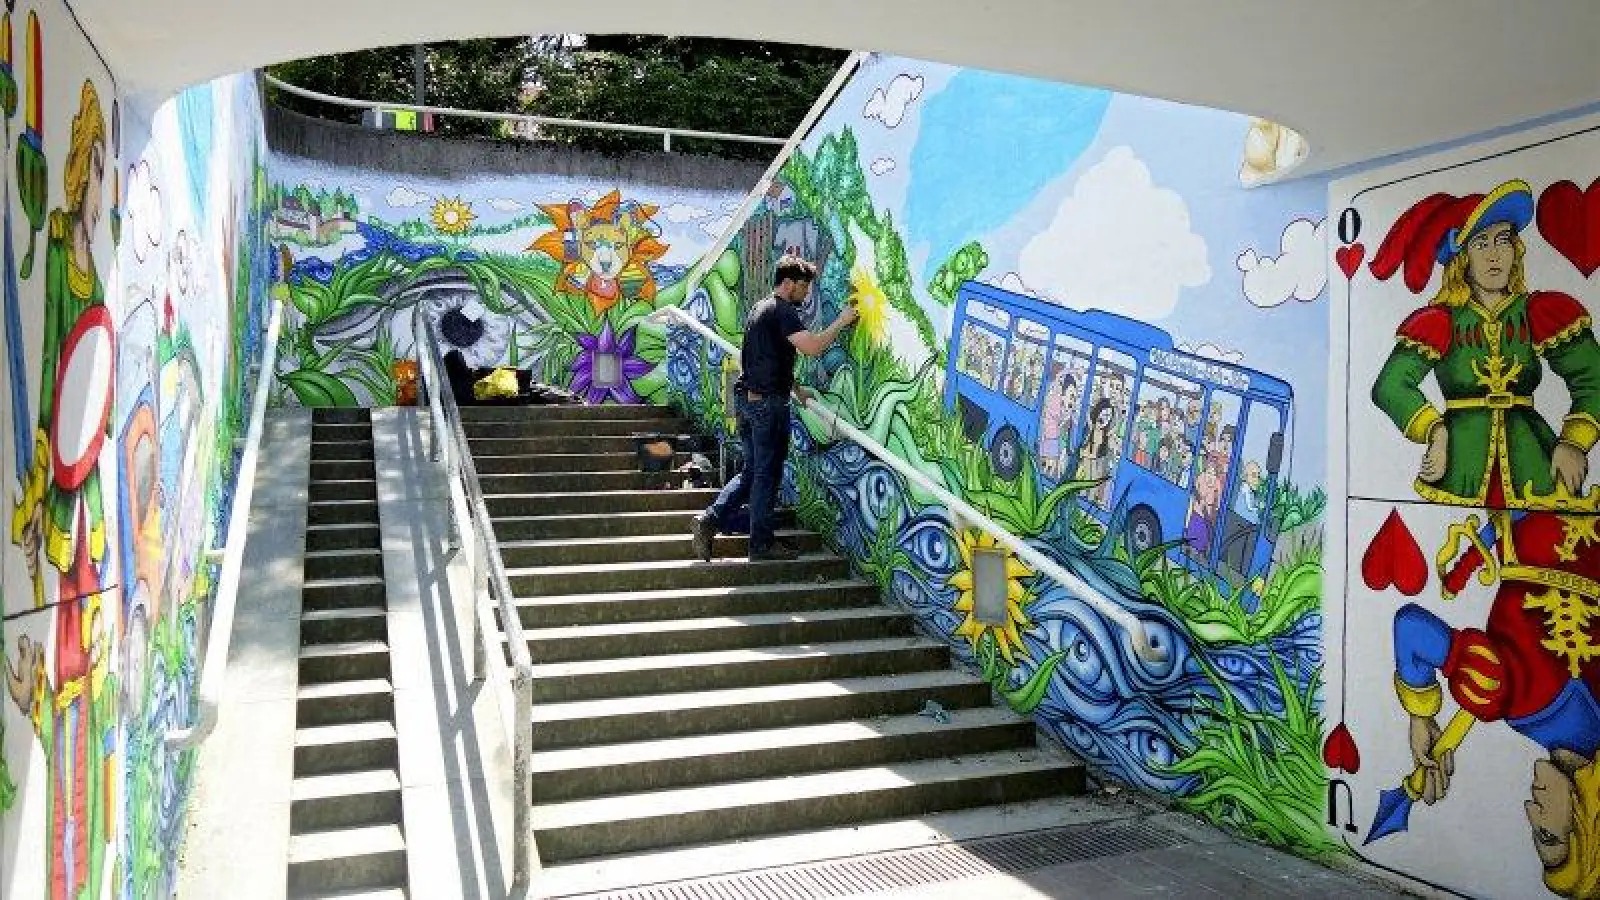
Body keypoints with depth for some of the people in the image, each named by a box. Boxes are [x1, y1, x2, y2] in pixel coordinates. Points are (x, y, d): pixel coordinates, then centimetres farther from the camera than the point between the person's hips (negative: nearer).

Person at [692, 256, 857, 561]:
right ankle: (761, 543, 7)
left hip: (748, 397, 9)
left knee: (753, 470, 15)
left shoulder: (760, 308, 20)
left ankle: (711, 519, 5)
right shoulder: (783, 311, -12)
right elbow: (812, 347, -24)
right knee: (767, 474, -1)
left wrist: (793, 387, 22)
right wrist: (842, 321, -13)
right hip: (769, 402, -9)